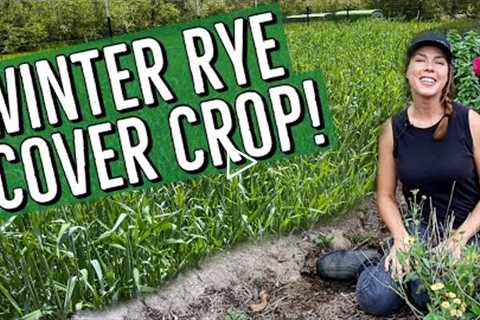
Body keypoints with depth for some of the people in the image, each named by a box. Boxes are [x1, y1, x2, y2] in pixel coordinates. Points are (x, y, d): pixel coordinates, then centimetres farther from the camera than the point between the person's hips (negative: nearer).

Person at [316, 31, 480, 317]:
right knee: (375, 299, -19)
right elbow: (386, 196, 3)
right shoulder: (394, 129, -4)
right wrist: (401, 239, -13)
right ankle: (387, 263, 12)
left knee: (430, 296, -30)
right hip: (420, 230, 2)